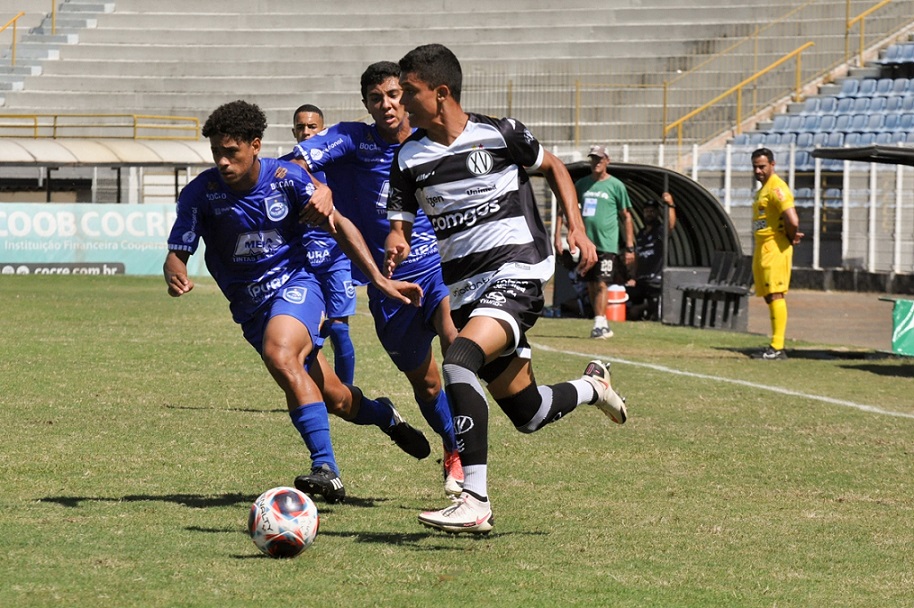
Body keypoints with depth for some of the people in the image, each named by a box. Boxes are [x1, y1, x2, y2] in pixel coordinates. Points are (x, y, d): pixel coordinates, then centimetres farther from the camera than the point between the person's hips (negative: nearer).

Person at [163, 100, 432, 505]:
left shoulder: (286, 177, -15)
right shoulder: (200, 193, -13)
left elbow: (338, 225, -6)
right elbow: (176, 254, -11)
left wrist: (380, 281, -11)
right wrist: (175, 276, -37)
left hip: (294, 283, -3)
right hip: (250, 304, 3)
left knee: (279, 354, -34)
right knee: (333, 398, 4)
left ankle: (326, 470, -33)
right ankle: (384, 416, 40)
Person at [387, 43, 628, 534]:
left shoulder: (499, 134, -6)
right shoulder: (409, 158, 5)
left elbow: (552, 166, 11)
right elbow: (400, 226, 7)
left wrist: (576, 228, 2)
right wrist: (395, 248, -17)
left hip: (515, 273, -6)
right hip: (464, 287, 6)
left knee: (458, 362, -31)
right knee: (527, 414, 11)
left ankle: (474, 501, -33)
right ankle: (591, 387, 45)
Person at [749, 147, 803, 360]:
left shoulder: (777, 188, -13)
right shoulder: (763, 189, 19)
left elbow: (793, 221, -24)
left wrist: (792, 237, -6)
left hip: (775, 248, -10)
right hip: (762, 248, 10)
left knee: (775, 295, -12)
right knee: (769, 296, 9)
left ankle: (777, 347, -14)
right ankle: (776, 345, 12)